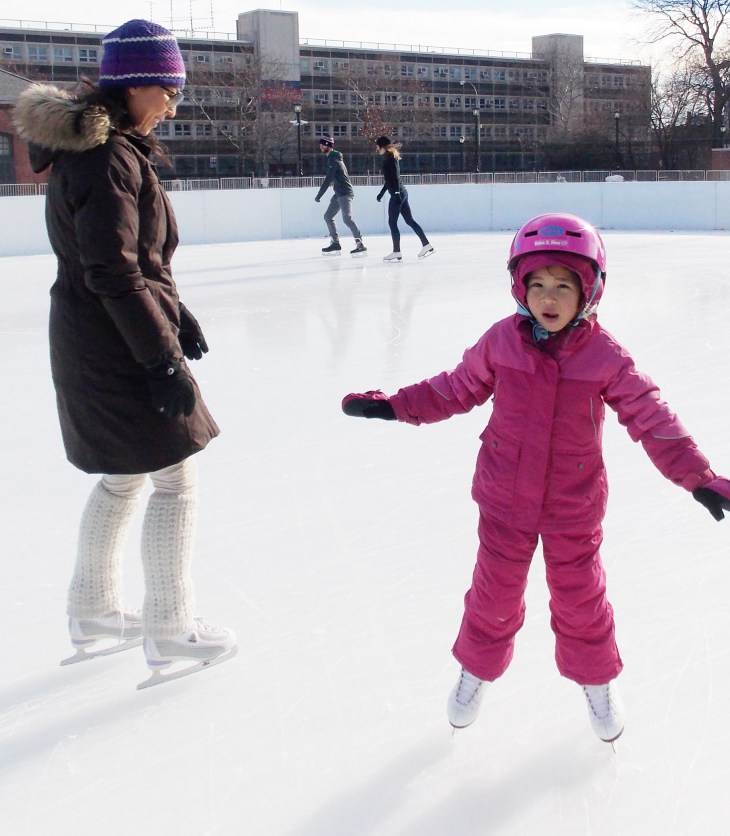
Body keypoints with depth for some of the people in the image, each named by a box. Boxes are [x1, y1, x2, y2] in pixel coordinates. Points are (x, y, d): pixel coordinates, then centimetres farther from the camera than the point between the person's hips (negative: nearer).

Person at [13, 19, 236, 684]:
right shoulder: (110, 159, -19)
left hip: (92, 344, 10)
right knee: (175, 479, 1)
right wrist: (163, 360, -22)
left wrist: (174, 316, 18)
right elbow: (113, 274, -24)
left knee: (123, 478, 21)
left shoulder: (96, 148, 13)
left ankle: (93, 614, 35)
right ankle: (170, 633, 14)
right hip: (120, 347, -10)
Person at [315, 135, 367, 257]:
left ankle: (360, 245, -25)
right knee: (328, 216, 13)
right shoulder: (333, 158, 17)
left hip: (345, 193, -11)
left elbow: (328, 180, -19)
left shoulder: (333, 160, -14)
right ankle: (335, 243, 15)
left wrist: (319, 196, -15)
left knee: (347, 218, -20)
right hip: (339, 193, 11)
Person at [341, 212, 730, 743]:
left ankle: (598, 681, 41)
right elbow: (456, 389, 2)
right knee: (496, 589, 15)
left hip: (574, 505, -1)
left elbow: (652, 419, -12)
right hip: (505, 498, 1)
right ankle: (477, 669, 41)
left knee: (580, 595, 14)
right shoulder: (501, 342, -11)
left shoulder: (606, 357, -15)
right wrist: (393, 405, -1)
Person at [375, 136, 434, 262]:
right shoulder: (390, 157, 18)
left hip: (397, 194, -9)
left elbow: (395, 176, -20)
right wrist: (381, 193, 30)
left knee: (392, 222, -4)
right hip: (401, 193, 9)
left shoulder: (389, 157, -10)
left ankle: (396, 252, -2)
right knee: (409, 220, 8)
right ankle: (426, 245, 6)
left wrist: (396, 193, -26)